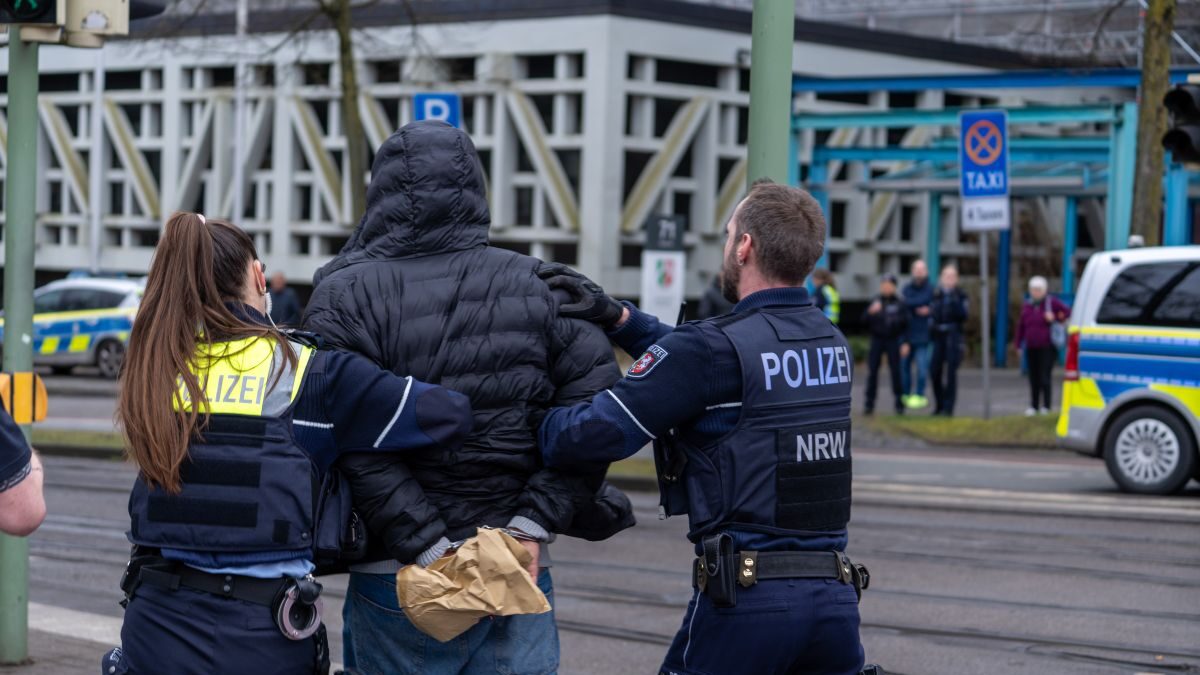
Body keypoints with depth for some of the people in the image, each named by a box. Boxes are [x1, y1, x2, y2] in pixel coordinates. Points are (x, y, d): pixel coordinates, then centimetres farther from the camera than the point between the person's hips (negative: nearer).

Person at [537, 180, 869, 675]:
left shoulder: (719, 347, -12)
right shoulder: (831, 342, 11)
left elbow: (594, 435, -14)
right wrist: (617, 316, 13)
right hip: (836, 596, 6)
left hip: (748, 596, -6)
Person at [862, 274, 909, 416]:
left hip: (893, 340, -1)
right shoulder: (875, 301, 6)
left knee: (895, 372, -2)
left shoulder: (899, 304, 2)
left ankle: (898, 403, 7)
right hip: (877, 340, 1)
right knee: (872, 371, -1)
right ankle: (869, 403, 4)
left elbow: (905, 322, 1)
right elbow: (864, 320, 3)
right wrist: (871, 312, -17)